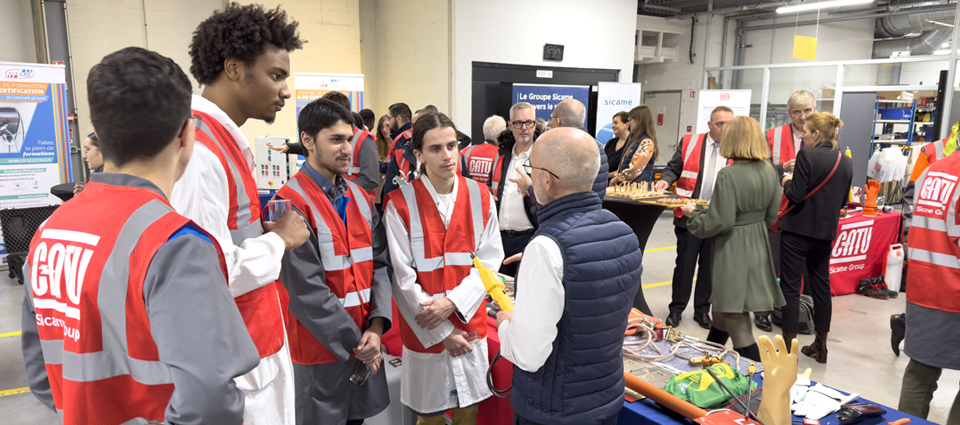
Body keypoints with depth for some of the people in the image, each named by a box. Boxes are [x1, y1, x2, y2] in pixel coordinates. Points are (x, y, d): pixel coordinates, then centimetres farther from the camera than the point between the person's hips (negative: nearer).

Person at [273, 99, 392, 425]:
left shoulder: (359, 197, 7)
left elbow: (379, 264, 4)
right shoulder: (292, 203, -16)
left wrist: (376, 325, -9)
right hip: (321, 347, -6)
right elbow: (307, 290, -19)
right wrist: (354, 342, -14)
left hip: (366, 340, 6)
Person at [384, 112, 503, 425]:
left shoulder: (479, 196, 0)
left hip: (471, 324, 3)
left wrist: (453, 301, -16)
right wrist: (442, 333, -10)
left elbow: (490, 259, -2)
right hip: (424, 330, -2)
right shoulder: (399, 204, -11)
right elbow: (402, 278, -11)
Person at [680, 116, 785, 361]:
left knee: (738, 328, 0)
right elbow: (772, 216, 10)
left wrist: (692, 214, -5)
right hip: (758, 248, 9)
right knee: (722, 311, 26)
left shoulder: (728, 175, -21)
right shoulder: (769, 170, 2)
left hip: (733, 251, -9)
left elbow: (720, 223, -21)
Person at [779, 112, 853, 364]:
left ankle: (788, 345, 5)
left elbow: (796, 195, -18)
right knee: (821, 285, 16)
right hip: (826, 232, 7)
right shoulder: (846, 162, 6)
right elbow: (843, 201, 12)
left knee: (791, 286, 1)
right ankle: (821, 345, 26)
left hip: (798, 230, -6)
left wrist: (787, 182, 1)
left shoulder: (807, 156, -15)